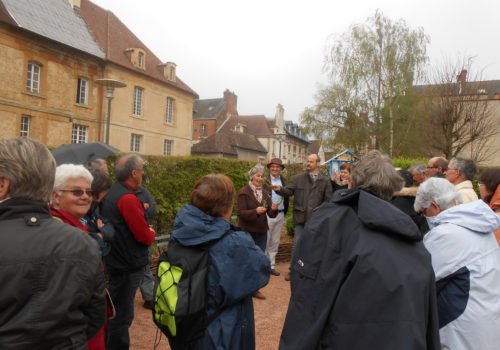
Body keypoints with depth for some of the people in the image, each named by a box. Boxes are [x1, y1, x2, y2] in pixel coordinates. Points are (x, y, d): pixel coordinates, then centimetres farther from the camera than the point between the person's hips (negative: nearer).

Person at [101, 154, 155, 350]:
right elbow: (144, 236, -21)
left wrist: (146, 231, 2)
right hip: (127, 266, -10)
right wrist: (151, 233, -1)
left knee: (117, 312, 24)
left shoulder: (112, 192, 9)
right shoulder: (128, 198, -22)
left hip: (114, 261, 10)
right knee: (123, 315, 3)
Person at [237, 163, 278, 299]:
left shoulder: (264, 192, 10)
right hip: (247, 232, -6)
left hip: (261, 232, 6)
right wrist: (256, 211, -29)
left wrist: (273, 209, -15)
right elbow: (241, 213, -15)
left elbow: (270, 214, 7)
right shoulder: (244, 192, -8)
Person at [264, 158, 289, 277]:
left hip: (280, 215, 5)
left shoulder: (284, 180, 10)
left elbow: (286, 196, 12)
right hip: (267, 214, -5)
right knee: (265, 241, -1)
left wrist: (285, 212, 5)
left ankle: (271, 265, 22)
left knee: (275, 242, 12)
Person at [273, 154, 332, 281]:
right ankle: (292, 270, 16)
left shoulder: (325, 181, 5)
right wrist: (280, 189, -24)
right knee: (297, 244, 3)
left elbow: (328, 199, 4)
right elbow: (289, 190, -4)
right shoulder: (299, 178, 5)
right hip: (301, 217, 0)